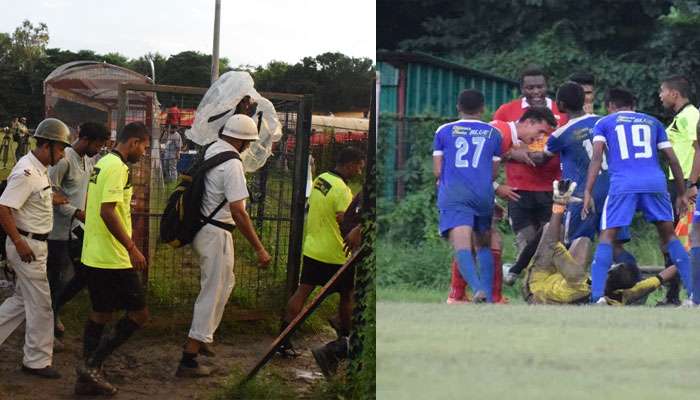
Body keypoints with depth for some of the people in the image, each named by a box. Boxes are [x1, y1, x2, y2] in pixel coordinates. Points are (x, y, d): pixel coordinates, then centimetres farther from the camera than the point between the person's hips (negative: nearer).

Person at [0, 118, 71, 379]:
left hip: (36, 244, 10)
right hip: (27, 245, -10)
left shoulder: (40, 170, 9)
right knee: (40, 304, -1)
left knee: (23, 299, 17)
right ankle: (37, 361, 10)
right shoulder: (26, 173, -22)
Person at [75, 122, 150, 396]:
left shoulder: (103, 164, 15)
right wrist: (132, 248, -22)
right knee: (139, 313, -3)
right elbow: (108, 211, -24)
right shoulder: (117, 167, -16)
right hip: (113, 258, -10)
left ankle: (88, 377, 16)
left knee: (101, 314, 15)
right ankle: (93, 364, -5)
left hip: (93, 256, 10)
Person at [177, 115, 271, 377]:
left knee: (225, 283, 27)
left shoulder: (210, 152, 6)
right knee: (212, 294, -4)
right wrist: (259, 249, -22)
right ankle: (188, 360, -4)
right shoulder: (232, 165, -22)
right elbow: (238, 212, -26)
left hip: (201, 226, 10)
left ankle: (201, 338, 33)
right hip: (216, 234, -10)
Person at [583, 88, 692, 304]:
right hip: (656, 182, 2)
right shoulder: (652, 122, 26)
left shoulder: (604, 123, 19)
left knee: (607, 238, 3)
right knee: (669, 235, 15)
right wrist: (681, 194, 26)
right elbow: (673, 159, 20)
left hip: (623, 185, -2)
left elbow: (597, 157, 2)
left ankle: (596, 296, -9)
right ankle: (693, 290, 10)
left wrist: (588, 192, -3)